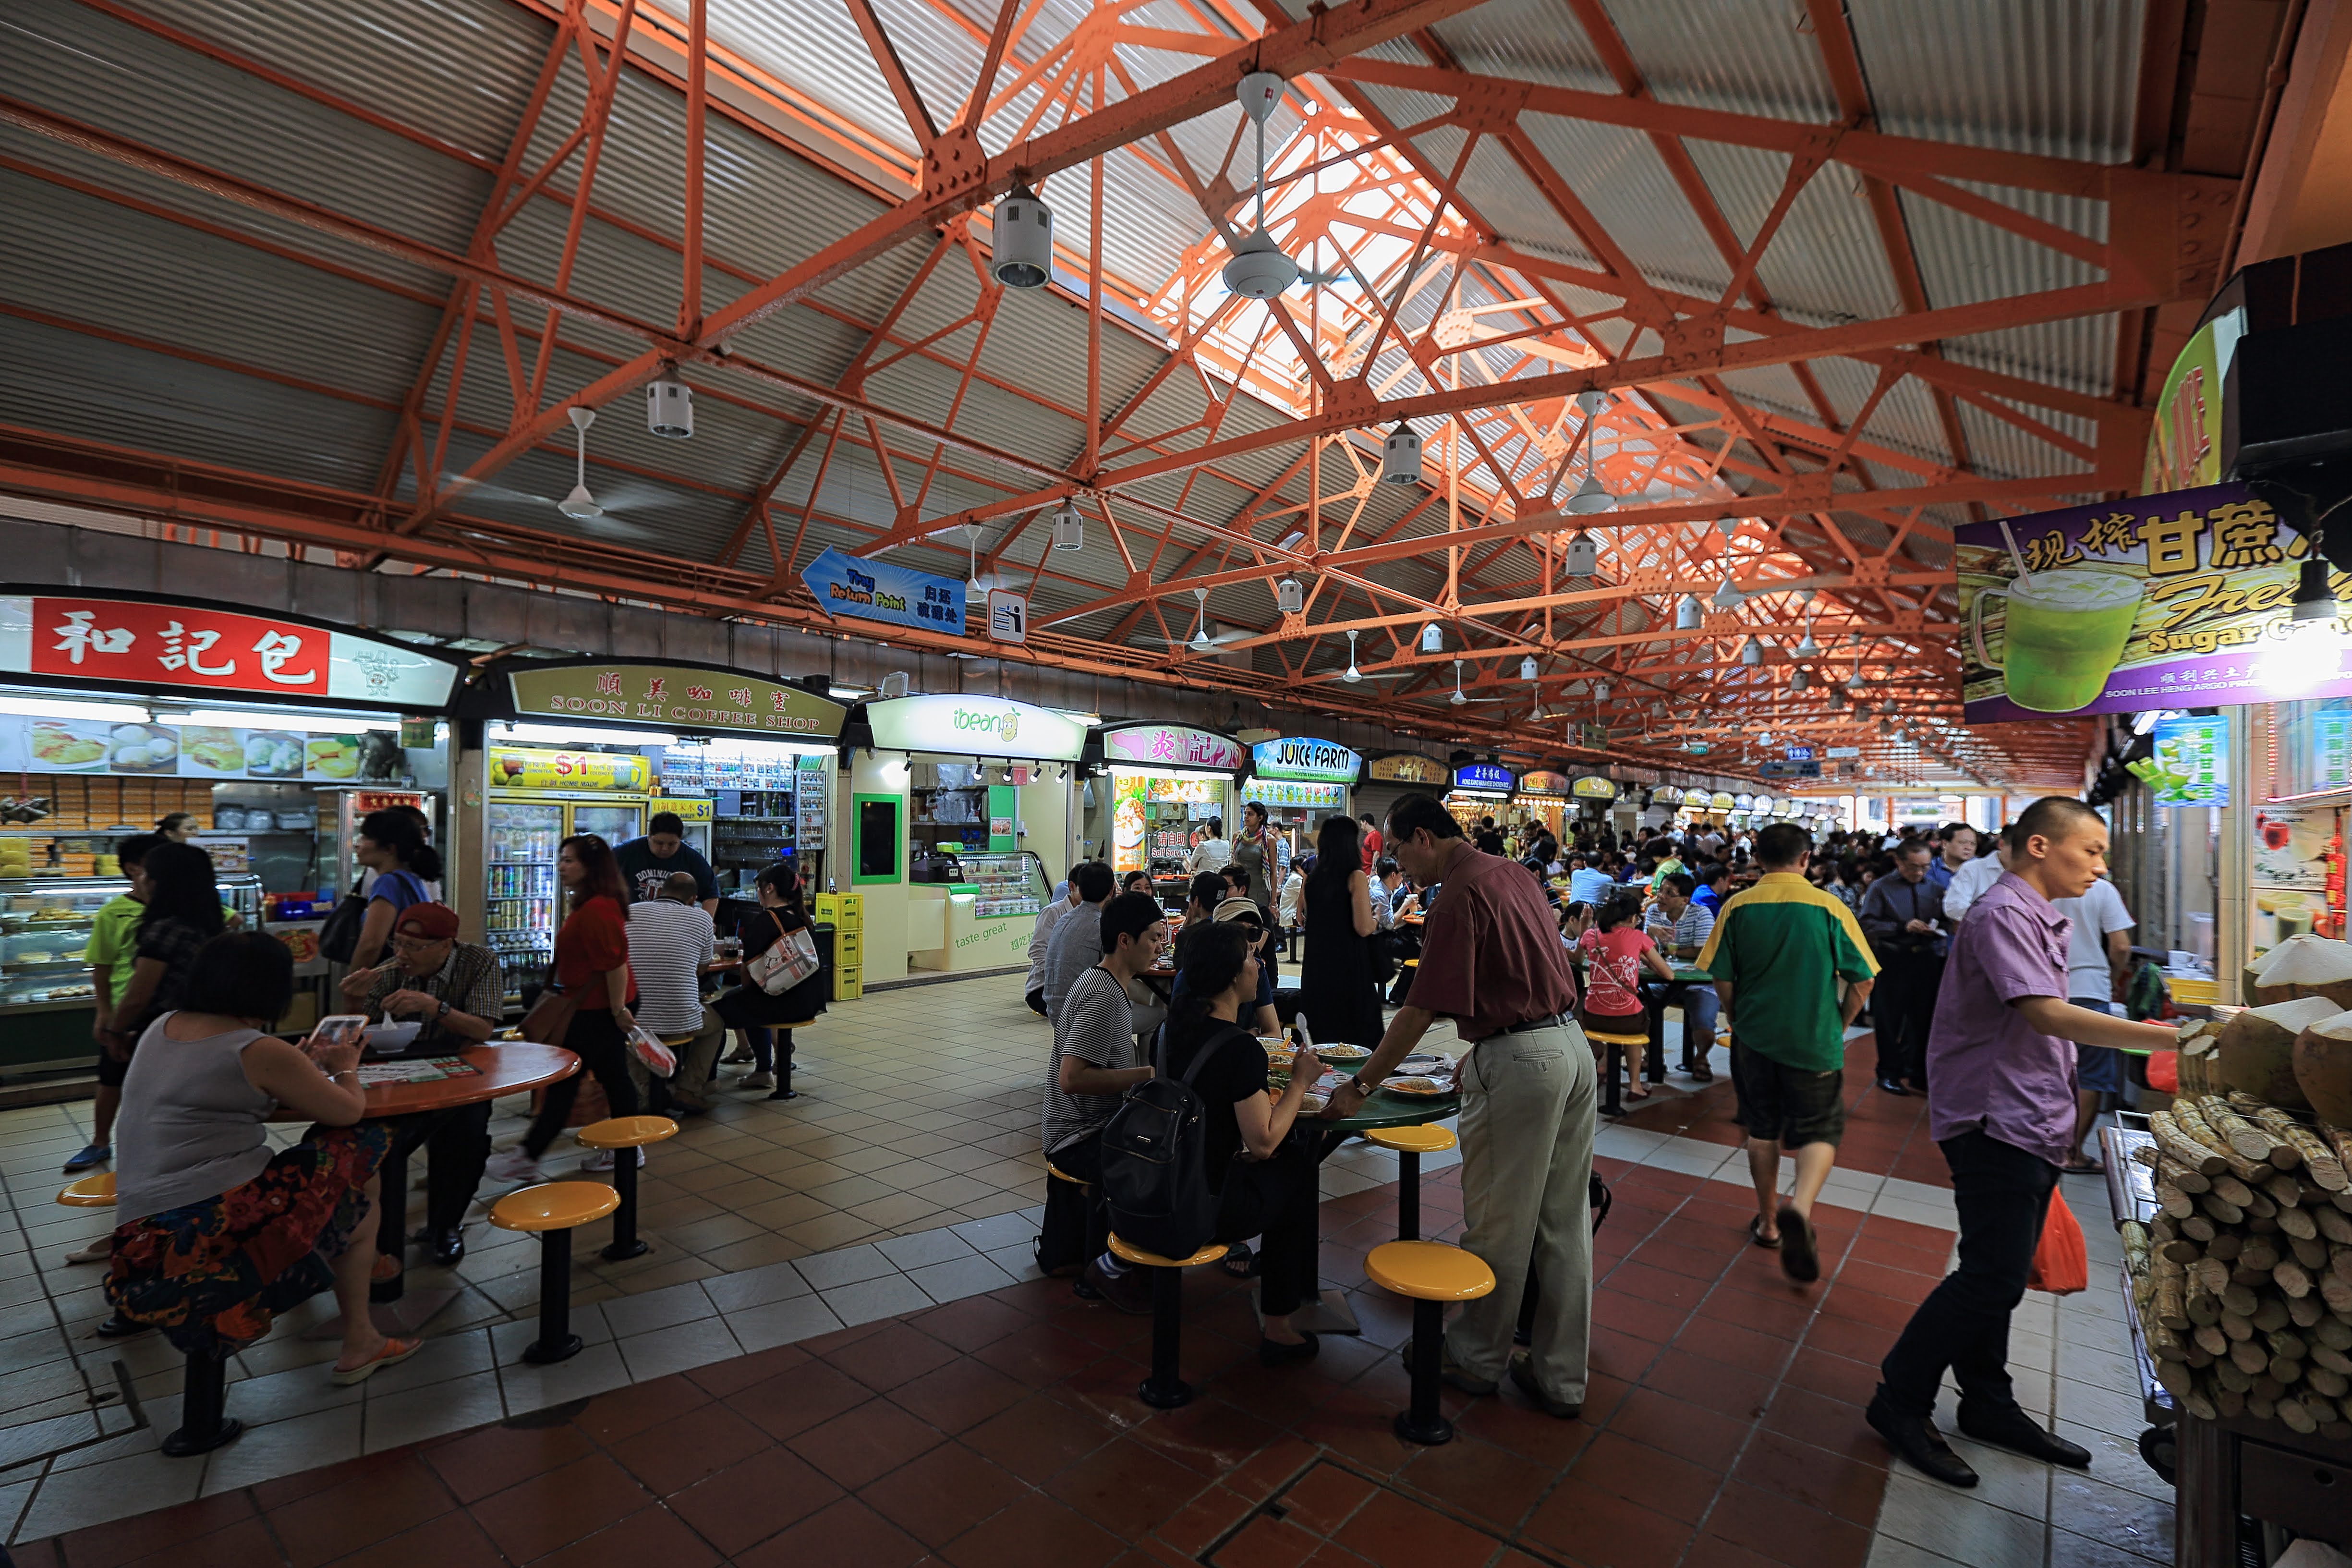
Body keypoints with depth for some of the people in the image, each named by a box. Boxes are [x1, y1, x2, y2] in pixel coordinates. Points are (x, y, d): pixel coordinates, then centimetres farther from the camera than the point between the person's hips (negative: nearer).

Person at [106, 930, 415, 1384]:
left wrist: (299, 1064, 30)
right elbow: (350, 1111, -2)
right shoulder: (261, 1052, -12)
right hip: (217, 1228, -8)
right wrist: (345, 1068, 17)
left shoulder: (162, 1027, 9)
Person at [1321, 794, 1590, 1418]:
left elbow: (1420, 1011, -17)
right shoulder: (1512, 873, 11)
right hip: (1573, 1046, 9)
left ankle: (1476, 1359, 27)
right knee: (1565, 1223, 15)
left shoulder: (1460, 896, -16)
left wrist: (1360, 1086, -10)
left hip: (1519, 1062, -9)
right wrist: (1482, 1053, 21)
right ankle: (1561, 1377, 28)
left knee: (1498, 1224, 8)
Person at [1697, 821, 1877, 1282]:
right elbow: (1862, 981, -5)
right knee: (1820, 1131, 10)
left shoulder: (1737, 907, -6)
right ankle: (1800, 1207, -14)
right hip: (1815, 1042, -1)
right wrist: (1838, 1027, 9)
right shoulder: (1831, 908, -8)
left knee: (1762, 1131, 16)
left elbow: (1722, 979, -5)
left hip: (1754, 1037, 2)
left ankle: (1768, 1223, 27)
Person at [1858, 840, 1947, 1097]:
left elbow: (1944, 920, 12)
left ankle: (1916, 1071, 26)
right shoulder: (1881, 888, -3)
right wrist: (1902, 927, -19)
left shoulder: (1933, 887, 8)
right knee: (1890, 1019, 6)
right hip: (1892, 960, -3)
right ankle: (1888, 1073, 18)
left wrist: (1935, 928, -11)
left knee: (1922, 1018, 11)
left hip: (1927, 959, 3)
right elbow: (1867, 924, -10)